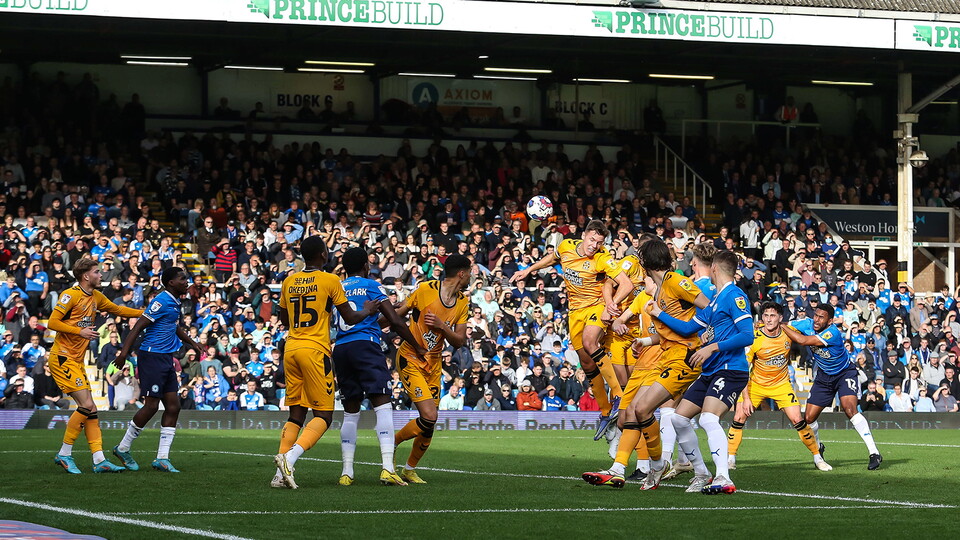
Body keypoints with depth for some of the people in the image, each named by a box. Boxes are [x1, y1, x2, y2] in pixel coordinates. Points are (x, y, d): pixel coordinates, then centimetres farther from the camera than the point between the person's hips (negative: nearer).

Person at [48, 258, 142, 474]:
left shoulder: (96, 297, 13)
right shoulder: (71, 295, -12)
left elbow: (117, 310, 27)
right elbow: (52, 323, -15)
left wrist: (145, 313, 21)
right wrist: (80, 331, -21)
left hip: (77, 361, 9)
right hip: (63, 358, -9)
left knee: (90, 408, 4)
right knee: (87, 405, -15)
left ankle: (99, 460, 2)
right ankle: (64, 455, -5)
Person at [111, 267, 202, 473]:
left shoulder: (174, 303, 14)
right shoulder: (161, 301, -15)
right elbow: (139, 326, -19)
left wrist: (191, 342, 33)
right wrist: (124, 352, -25)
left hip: (166, 359, 9)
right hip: (152, 356, -9)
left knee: (173, 406, 3)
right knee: (151, 406, -8)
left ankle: (162, 458, 4)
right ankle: (123, 448, 9)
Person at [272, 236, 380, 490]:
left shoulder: (289, 282, 10)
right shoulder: (330, 281, -5)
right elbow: (350, 318, 1)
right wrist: (367, 311, 20)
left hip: (291, 348, 6)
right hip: (315, 350, -6)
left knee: (296, 414, 11)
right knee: (324, 415, -1)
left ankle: (280, 474, 0)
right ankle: (289, 457, -22)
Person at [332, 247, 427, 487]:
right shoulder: (371, 286, 5)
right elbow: (395, 322, 0)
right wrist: (418, 348, 10)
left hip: (340, 350, 5)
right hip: (365, 346, -5)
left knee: (350, 413, 12)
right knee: (382, 406, -9)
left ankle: (347, 472, 6)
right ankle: (388, 468, -23)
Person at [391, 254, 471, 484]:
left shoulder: (463, 302, 5)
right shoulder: (425, 289, -13)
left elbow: (459, 342, 2)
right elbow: (396, 316, -4)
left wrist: (442, 326, -15)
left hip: (434, 363, 6)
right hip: (410, 359, -6)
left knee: (429, 424, 5)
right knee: (429, 416, -19)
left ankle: (410, 469, 24)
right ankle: (391, 443, 4)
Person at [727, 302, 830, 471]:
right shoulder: (754, 339, -21)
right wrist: (746, 398, -22)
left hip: (781, 384, 1)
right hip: (756, 385, -1)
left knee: (798, 421, -8)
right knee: (739, 418, -13)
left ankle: (817, 457, 9)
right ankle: (730, 458, 3)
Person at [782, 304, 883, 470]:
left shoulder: (832, 333, -32)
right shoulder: (808, 325, -14)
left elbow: (802, 341, -37)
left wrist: (781, 325, -27)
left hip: (844, 374, -6)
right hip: (824, 376, 6)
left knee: (850, 409, -28)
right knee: (809, 419, 2)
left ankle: (874, 453, -26)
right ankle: (818, 447, 35)